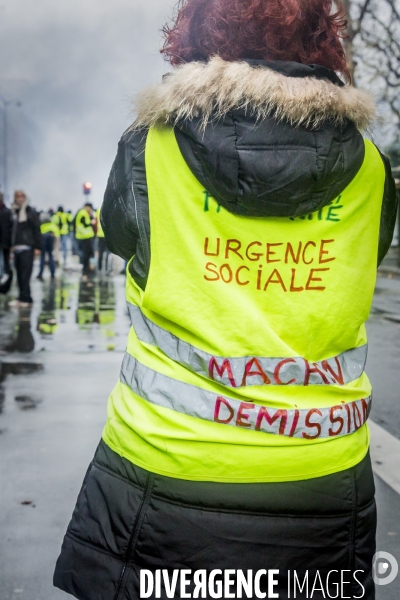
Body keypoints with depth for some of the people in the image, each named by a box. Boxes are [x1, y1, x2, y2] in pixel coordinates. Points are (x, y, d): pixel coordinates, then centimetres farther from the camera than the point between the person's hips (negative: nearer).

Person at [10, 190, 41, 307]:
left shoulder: (31, 212, -2)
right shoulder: (14, 212, 15)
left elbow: (37, 230, -6)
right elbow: (13, 230, 19)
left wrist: (37, 247, -12)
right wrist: (12, 245, 14)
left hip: (27, 248, -6)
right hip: (17, 248, 6)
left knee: (25, 275, -9)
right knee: (20, 274, 6)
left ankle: (24, 298, -7)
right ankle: (24, 298, 10)